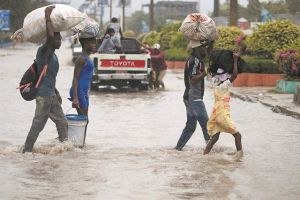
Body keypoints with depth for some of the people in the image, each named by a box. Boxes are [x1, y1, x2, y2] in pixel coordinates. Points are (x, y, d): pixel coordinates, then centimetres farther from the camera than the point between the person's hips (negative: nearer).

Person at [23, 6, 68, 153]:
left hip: (52, 95, 9)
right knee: (38, 124, -5)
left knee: (62, 122, 10)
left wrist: (57, 94, 28)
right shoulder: (43, 52, -11)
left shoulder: (53, 56, 17)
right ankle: (27, 149, 1)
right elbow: (50, 36, -30)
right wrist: (48, 16, -24)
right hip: (43, 95, -9)